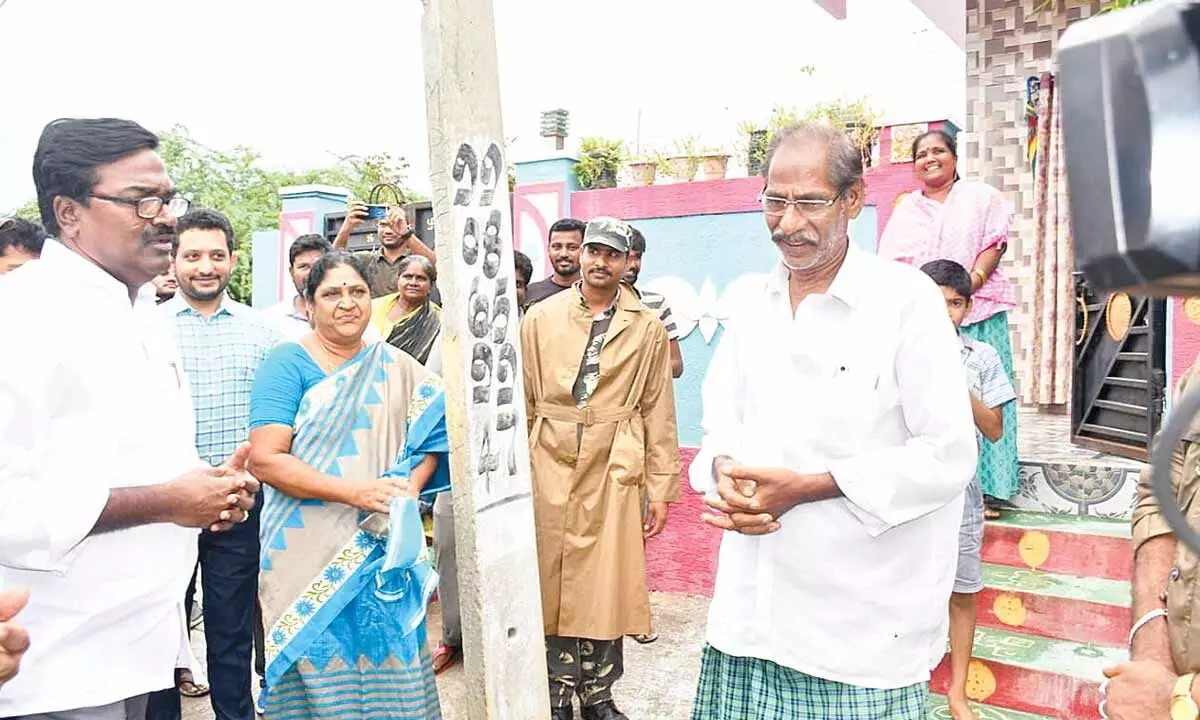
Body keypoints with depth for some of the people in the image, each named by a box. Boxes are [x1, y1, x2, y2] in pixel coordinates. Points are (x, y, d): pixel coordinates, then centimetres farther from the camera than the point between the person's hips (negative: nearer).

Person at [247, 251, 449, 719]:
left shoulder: (395, 367, 7)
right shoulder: (288, 363, -5)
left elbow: (434, 430, 6)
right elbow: (266, 457, -14)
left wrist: (408, 492, -13)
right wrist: (357, 491, -22)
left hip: (383, 550, 3)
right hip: (310, 551, -3)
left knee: (384, 664, 8)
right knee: (318, 664, 5)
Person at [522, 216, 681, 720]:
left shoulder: (647, 327, 5)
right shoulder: (541, 317, 6)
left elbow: (658, 412, 3)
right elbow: (523, 401, 7)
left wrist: (661, 490, 1)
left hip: (613, 470, -1)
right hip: (549, 466, 1)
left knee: (605, 585, 4)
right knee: (551, 584, 7)